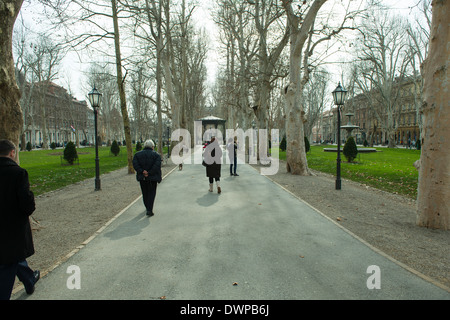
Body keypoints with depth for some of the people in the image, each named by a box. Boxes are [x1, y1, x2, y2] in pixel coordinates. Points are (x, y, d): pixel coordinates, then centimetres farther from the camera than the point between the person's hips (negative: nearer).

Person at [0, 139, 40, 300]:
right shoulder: (18, 172, -20)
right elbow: (27, 201, -23)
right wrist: (29, 210, -2)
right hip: (14, 226, -5)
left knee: (16, 257, 24)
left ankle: (30, 280, 41)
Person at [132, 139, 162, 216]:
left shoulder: (137, 154, 6)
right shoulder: (156, 155, -2)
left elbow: (135, 164, -9)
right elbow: (157, 165, -17)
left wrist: (142, 171, -14)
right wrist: (149, 173, -16)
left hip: (142, 177, 3)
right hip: (152, 178, -3)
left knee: (145, 193, 18)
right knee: (151, 193, 3)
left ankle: (148, 208, 32)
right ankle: (149, 210, -5)